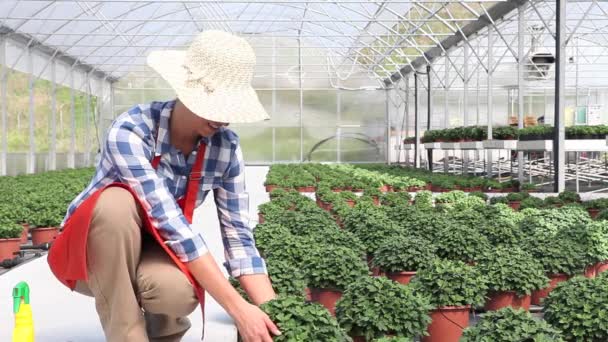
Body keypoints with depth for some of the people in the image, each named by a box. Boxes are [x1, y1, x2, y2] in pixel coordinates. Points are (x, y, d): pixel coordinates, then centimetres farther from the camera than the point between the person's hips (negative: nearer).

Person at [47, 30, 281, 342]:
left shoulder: (225, 147, -15)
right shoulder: (131, 130, -29)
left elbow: (238, 235, -12)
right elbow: (168, 221, -37)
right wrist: (237, 308, -40)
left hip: (155, 251, 2)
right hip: (92, 251, -2)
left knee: (176, 291, -35)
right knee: (118, 203, -37)